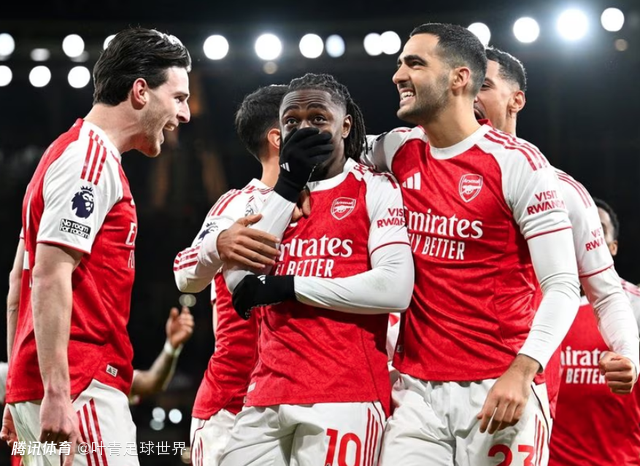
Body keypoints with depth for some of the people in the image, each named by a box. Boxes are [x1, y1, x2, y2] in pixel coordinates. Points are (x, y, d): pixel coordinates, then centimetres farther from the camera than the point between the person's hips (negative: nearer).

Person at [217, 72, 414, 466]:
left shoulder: (375, 190, 1)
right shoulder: (277, 194, 18)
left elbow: (396, 290, -13)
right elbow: (238, 279, 4)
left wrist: (287, 287, -7)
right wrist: (288, 185, 0)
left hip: (344, 397, -5)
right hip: (268, 397, 5)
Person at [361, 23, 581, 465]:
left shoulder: (517, 163, -7)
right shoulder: (399, 151, 10)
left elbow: (562, 286, -10)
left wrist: (521, 372, -24)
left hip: (499, 392, -4)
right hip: (417, 391, 5)